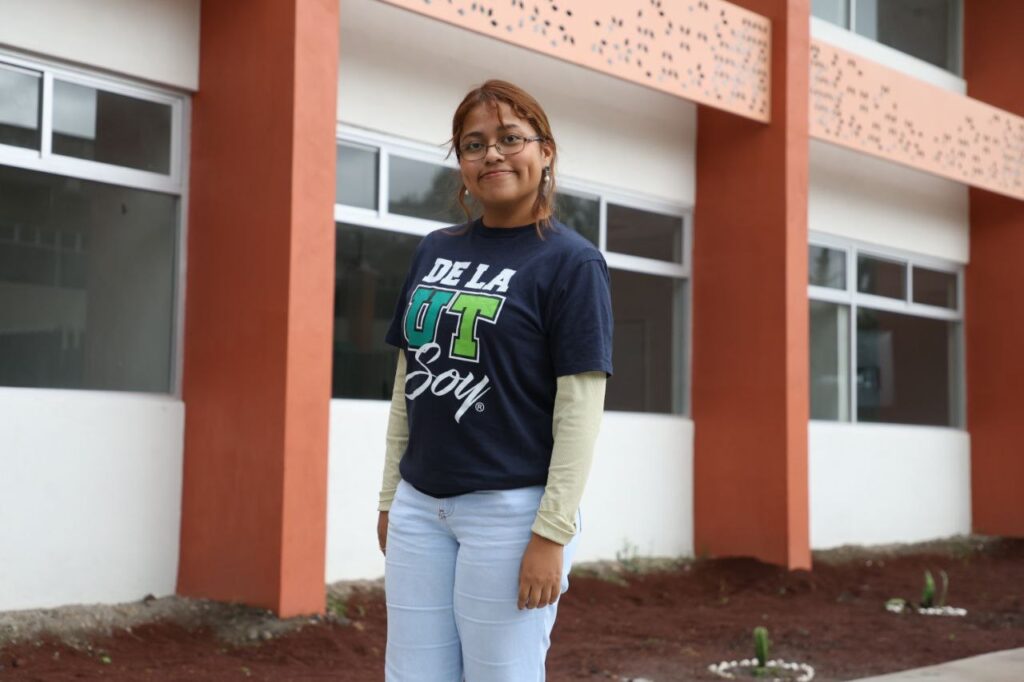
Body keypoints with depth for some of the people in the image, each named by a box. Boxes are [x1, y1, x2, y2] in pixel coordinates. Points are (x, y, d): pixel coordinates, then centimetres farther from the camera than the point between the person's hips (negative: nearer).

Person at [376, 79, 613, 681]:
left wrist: (552, 533, -16)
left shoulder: (571, 261, -6)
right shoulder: (435, 252, 13)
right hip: (420, 506, 6)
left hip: (511, 511, -6)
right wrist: (390, 494, 13)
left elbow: (580, 410, -11)